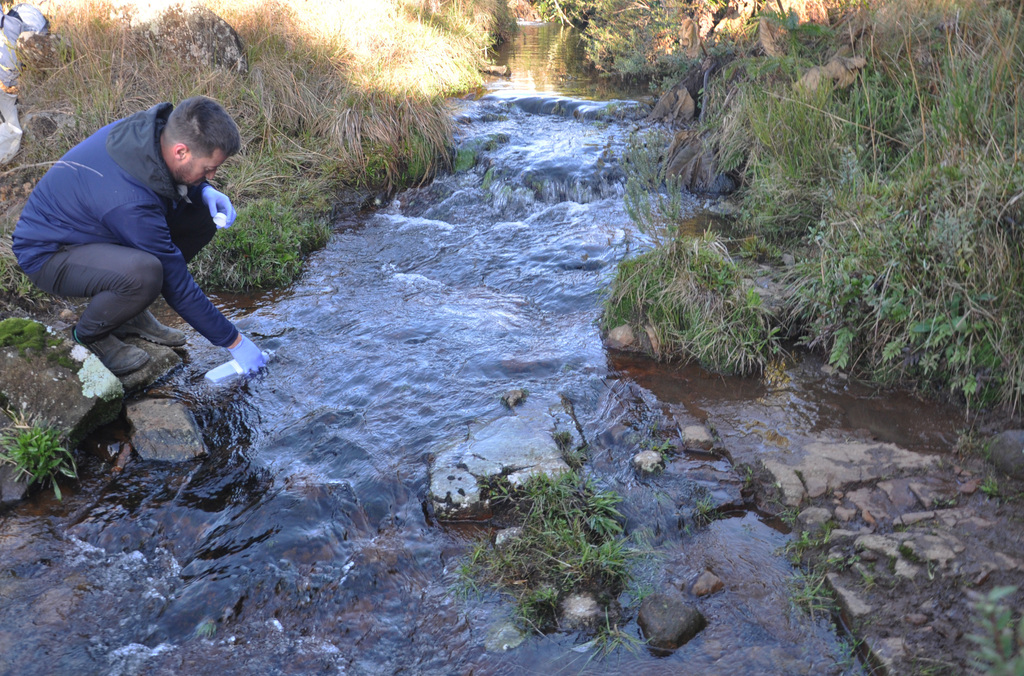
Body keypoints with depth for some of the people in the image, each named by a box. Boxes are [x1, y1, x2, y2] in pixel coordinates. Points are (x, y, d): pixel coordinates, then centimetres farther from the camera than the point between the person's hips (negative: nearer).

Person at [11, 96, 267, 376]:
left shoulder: (153, 127, -16)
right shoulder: (131, 203, -37)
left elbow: (172, 177, 9)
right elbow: (177, 284, -29)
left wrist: (205, 191, -13)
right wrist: (234, 341, -21)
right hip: (48, 252, -9)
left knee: (204, 213, -5)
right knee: (143, 273, -40)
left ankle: (133, 313, 5)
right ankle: (88, 335, -6)